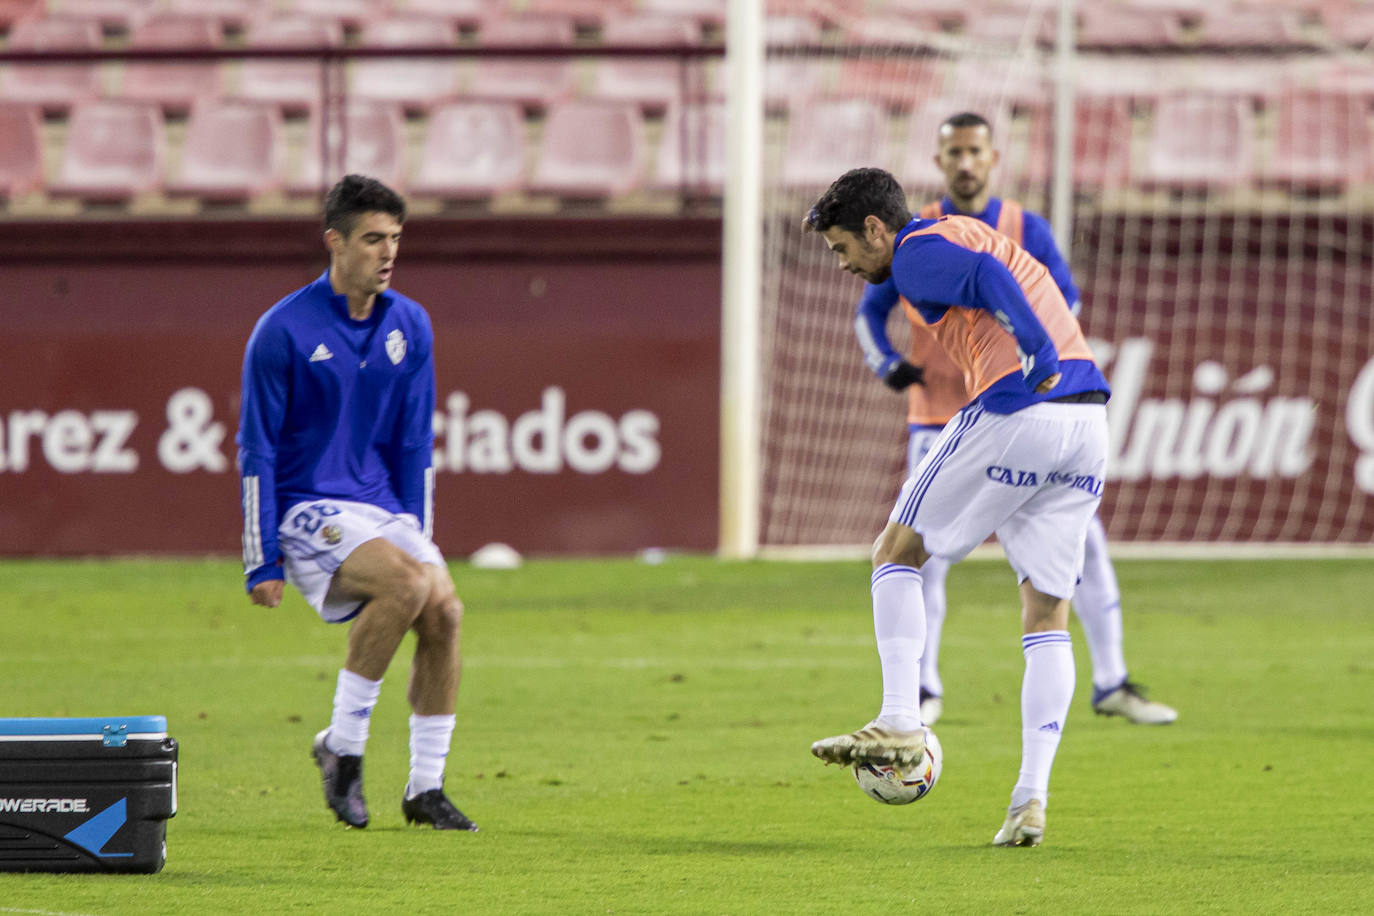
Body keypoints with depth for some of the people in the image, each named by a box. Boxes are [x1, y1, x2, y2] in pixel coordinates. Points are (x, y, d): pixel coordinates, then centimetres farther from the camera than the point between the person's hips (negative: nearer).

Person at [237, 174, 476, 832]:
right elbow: (256, 452, -7)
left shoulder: (410, 326, 7)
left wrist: (417, 540, 12)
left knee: (443, 609, -17)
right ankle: (342, 746, -17)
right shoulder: (284, 330, -10)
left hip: (380, 504, 6)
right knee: (404, 584, -30)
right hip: (308, 511, -6)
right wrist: (262, 562, -10)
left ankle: (425, 789, -5)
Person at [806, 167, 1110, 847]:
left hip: (1019, 414, -8)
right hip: (1089, 420, 8)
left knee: (896, 554, 10)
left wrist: (1040, 358, -25)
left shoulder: (917, 253, 0)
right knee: (1046, 613, 8)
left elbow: (986, 278, -19)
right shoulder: (964, 234, 28)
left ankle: (899, 724, -1)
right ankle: (1031, 801, 2)